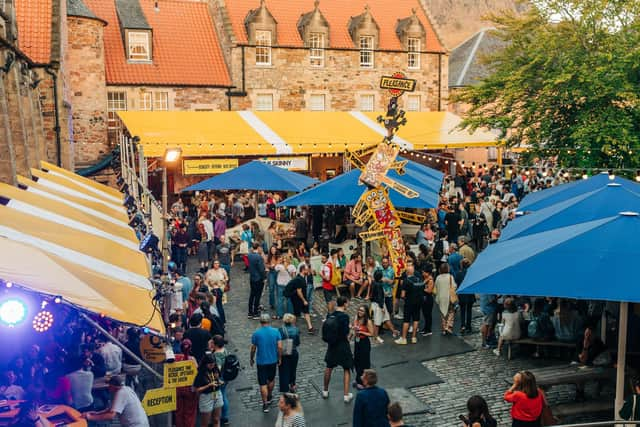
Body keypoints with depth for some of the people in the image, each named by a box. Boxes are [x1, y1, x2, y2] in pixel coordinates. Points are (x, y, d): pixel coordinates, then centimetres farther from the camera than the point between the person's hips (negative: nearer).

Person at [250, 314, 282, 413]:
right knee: (271, 379, 24)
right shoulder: (276, 331, -8)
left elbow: (253, 348, -3)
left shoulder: (256, 333, -11)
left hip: (261, 361, -3)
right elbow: (280, 347, -8)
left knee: (263, 383, 4)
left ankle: (265, 404, 4)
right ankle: (269, 397, 42)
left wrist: (252, 359, 12)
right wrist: (280, 358, 5)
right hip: (273, 360, 3)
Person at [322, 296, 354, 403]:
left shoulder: (330, 315, -3)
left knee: (329, 367, 22)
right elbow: (346, 334, -21)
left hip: (332, 345, 5)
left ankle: (325, 391, 35)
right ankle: (346, 395, 10)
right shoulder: (344, 316, -20)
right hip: (342, 345, -5)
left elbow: (326, 329, 2)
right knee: (347, 370, 9)